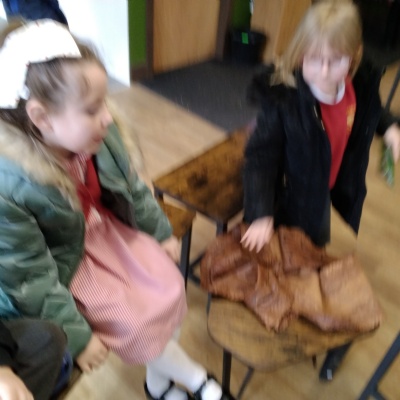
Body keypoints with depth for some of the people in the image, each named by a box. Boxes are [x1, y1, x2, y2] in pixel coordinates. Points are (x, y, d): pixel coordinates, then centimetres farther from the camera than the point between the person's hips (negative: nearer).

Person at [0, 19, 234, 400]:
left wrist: (161, 232, 10)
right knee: (135, 322, -9)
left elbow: (133, 189, -1)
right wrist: (77, 336, -16)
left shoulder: (100, 136, -20)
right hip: (62, 265, -5)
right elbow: (31, 280, -23)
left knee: (169, 289, 0)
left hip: (108, 229, 5)